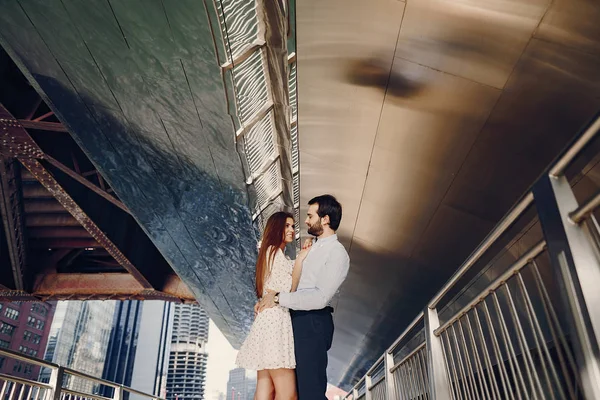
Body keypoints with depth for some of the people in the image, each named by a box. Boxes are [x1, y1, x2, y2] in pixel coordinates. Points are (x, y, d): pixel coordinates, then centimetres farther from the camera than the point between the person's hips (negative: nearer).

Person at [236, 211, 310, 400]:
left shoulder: (272, 253, 25)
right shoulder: (274, 251, -5)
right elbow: (288, 289, -9)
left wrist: (303, 255, 10)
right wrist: (300, 260, -8)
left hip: (269, 319, 10)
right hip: (276, 319, -10)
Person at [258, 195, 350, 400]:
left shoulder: (337, 253, -11)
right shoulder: (311, 248, 17)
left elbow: (320, 297, -21)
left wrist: (279, 298, -17)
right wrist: (270, 296, 5)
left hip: (312, 322, -9)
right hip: (296, 318, 9)